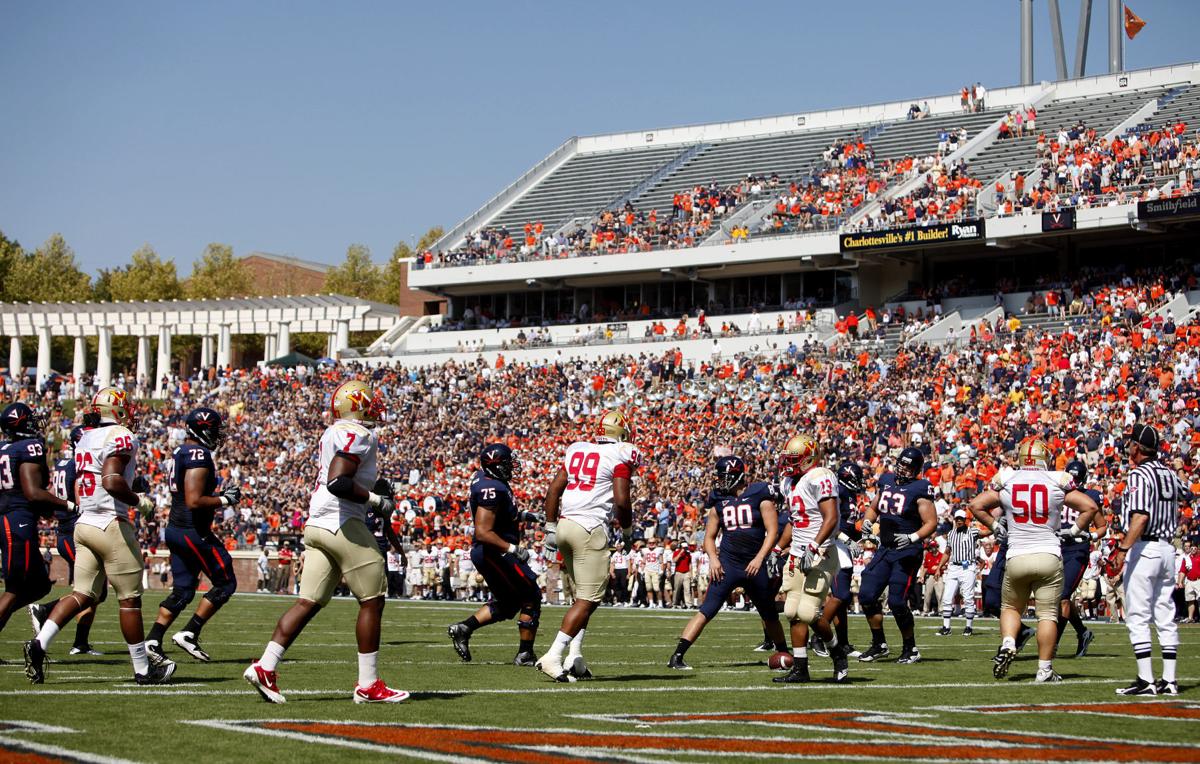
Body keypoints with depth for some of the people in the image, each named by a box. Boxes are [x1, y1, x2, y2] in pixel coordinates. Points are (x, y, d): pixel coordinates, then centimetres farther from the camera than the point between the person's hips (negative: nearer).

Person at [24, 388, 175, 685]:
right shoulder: (121, 437, -12)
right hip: (111, 526, -8)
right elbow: (111, 482, -24)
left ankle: (39, 643, -9)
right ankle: (143, 668, 10)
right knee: (129, 598, 2)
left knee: (82, 594, 8)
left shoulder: (85, 439, 13)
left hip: (84, 524, 8)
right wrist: (139, 501, -11)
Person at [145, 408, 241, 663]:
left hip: (175, 528, 10)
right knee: (225, 583, 2)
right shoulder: (199, 455, -17)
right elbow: (194, 501, -24)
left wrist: (219, 495, 16)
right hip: (193, 531, -10)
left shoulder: (180, 453, 15)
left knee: (182, 591, 13)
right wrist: (224, 500, -12)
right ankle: (189, 634, 0)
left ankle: (152, 641, 6)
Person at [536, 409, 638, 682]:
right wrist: (627, 529, 7)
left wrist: (550, 529, 14)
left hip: (564, 525, 7)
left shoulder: (577, 450, 16)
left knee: (583, 596, 18)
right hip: (590, 529, -7)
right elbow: (621, 500, -12)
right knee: (588, 600, -6)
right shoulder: (620, 457, -3)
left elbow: (554, 490, 12)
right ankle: (553, 656, -16)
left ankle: (575, 656, 10)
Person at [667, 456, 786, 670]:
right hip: (728, 563, 1)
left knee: (770, 615, 14)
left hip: (755, 565, -1)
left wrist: (759, 558, -16)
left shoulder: (760, 497, -2)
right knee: (706, 611, -13)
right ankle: (676, 656, -19)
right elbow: (709, 536, 14)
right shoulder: (720, 502, 8)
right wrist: (713, 558, -4)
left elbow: (772, 531, -6)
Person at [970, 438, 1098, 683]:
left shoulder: (1006, 482, 3)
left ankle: (1007, 644, -5)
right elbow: (1090, 507, 1)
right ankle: (1045, 669, 1)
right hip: (1049, 556, -1)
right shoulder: (1057, 482, 0)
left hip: (1016, 558, 1)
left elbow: (975, 505, 6)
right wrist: (1074, 530, 12)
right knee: (1048, 614, 3)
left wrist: (996, 527, 16)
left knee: (1010, 607, 20)